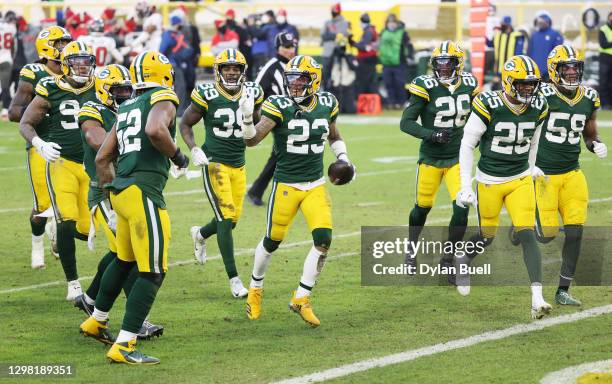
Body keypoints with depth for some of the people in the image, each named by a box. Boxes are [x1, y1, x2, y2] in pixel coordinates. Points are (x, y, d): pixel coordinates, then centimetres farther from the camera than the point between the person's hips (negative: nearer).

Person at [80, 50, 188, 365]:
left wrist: (108, 189, 33)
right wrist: (177, 155, -10)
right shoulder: (163, 100, -4)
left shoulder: (126, 109, 19)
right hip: (144, 192, -9)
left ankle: (96, 321, 44)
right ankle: (123, 346, -11)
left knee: (124, 260, 28)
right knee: (153, 272, -6)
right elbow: (155, 130, -26)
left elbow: (102, 157, 22)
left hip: (121, 190, 9)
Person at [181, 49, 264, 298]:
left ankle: (200, 234, 46)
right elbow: (186, 124, 1)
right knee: (226, 218, -11)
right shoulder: (207, 96, -10)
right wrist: (194, 150, -13)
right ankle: (234, 279, -6)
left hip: (239, 165, 5)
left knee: (232, 218, 11)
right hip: (215, 163, -5)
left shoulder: (252, 95, 1)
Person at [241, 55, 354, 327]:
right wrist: (247, 118, -38)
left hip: (316, 185, 3)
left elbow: (334, 137, 20)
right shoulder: (279, 106, -13)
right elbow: (252, 140, -20)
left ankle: (301, 298, 1)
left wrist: (343, 158, 3)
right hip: (286, 184, -3)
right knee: (273, 240, 8)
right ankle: (255, 288, 34)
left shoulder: (326, 106, 1)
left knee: (323, 239, -13)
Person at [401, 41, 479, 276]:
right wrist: (431, 135, -27)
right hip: (430, 157, -2)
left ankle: (448, 260, 4)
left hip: (457, 157, 2)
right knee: (422, 207, 13)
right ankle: (411, 252, 39)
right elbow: (406, 123, -14)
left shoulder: (468, 85, -2)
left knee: (461, 208, -11)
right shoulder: (427, 87, -14)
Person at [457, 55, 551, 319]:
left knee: (527, 235, -10)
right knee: (487, 236, 10)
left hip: (521, 180, 3)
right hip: (490, 181, -3)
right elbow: (467, 145, -11)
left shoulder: (538, 108, -5)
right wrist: (465, 185, -12)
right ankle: (462, 261, 44)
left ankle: (537, 298, -15)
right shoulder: (489, 106, -19)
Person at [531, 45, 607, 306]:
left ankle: (563, 291, 6)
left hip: (571, 173, 5)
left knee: (575, 231, -4)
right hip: (543, 174, -5)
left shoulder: (589, 98, 4)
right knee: (547, 234, -6)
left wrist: (597, 145, -5)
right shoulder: (542, 96, -13)